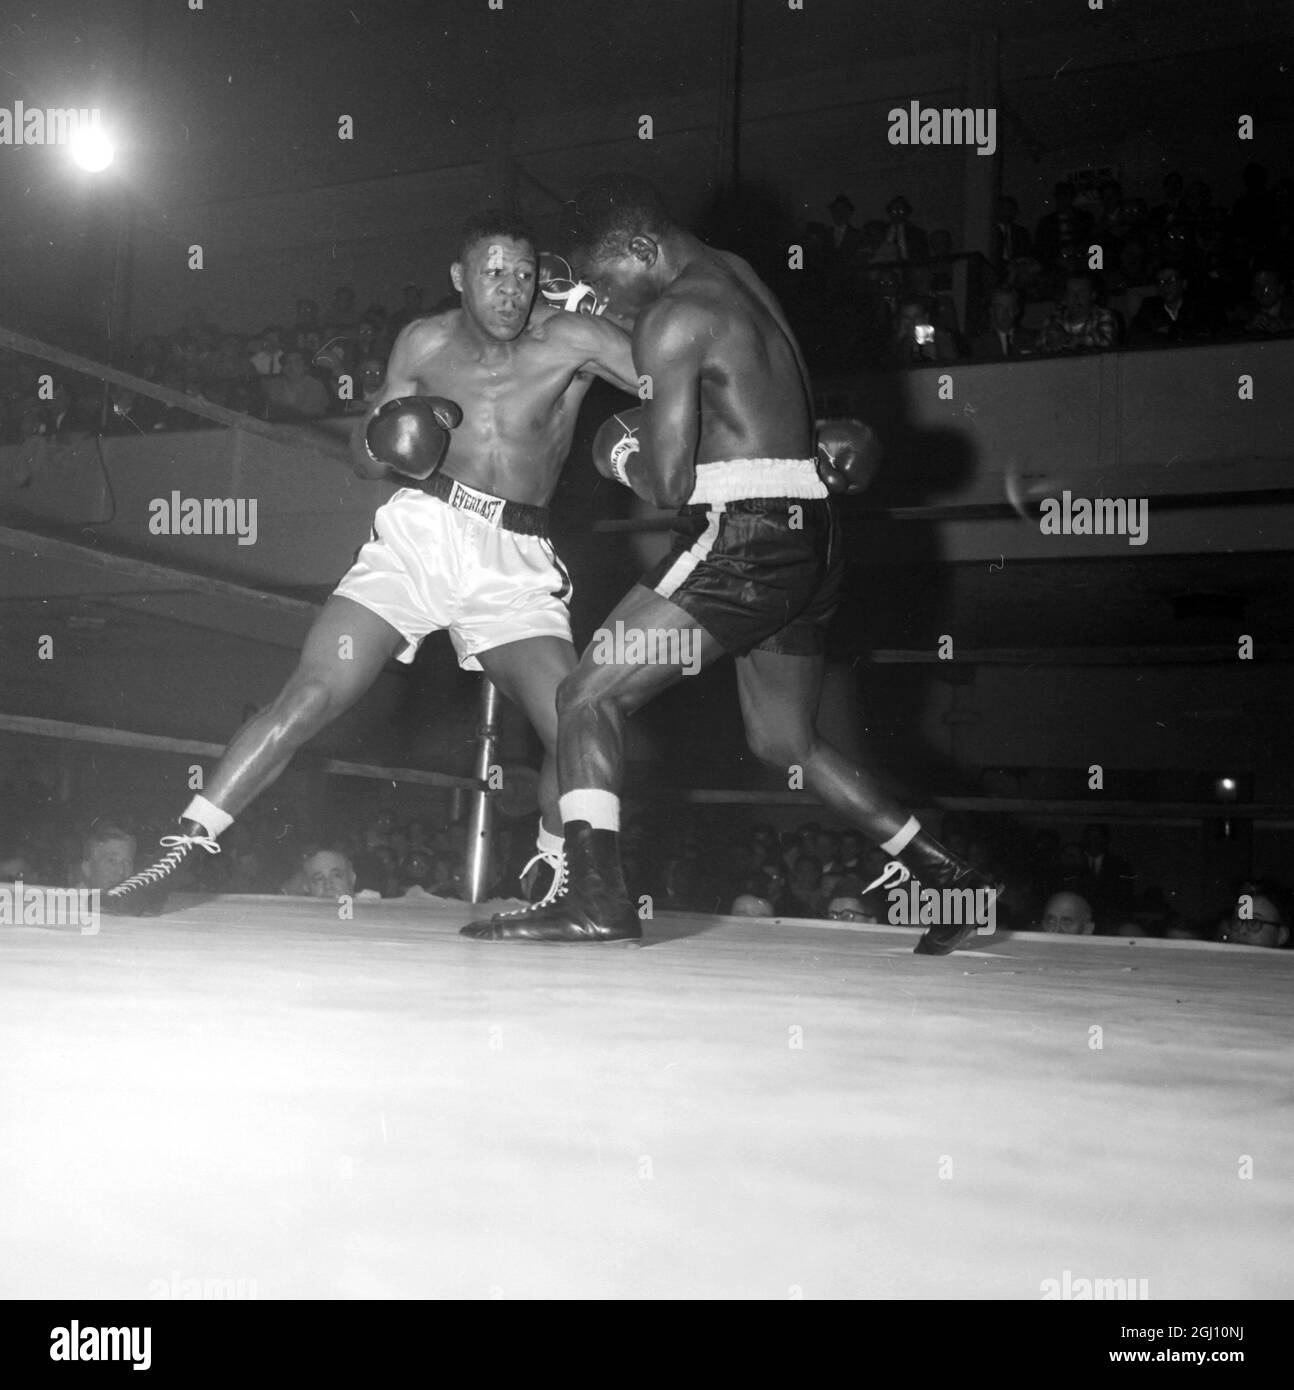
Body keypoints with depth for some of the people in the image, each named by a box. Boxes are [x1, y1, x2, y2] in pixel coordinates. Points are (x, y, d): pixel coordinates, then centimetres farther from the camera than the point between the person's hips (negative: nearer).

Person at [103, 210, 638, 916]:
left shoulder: (570, 339, -2)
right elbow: (363, 460, 15)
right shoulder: (424, 344, 8)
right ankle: (176, 854, -5)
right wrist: (383, 443, -6)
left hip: (516, 560, -1)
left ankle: (557, 889, 10)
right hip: (421, 531, 1)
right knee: (312, 693, -11)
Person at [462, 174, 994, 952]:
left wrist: (619, 456, 4)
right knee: (786, 741, 21)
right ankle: (950, 879, 24)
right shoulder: (738, 276, 17)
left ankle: (594, 896, -15)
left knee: (590, 697, -6)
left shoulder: (674, 317, -10)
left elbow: (668, 483, -14)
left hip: (746, 533, -9)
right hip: (811, 534, 9)